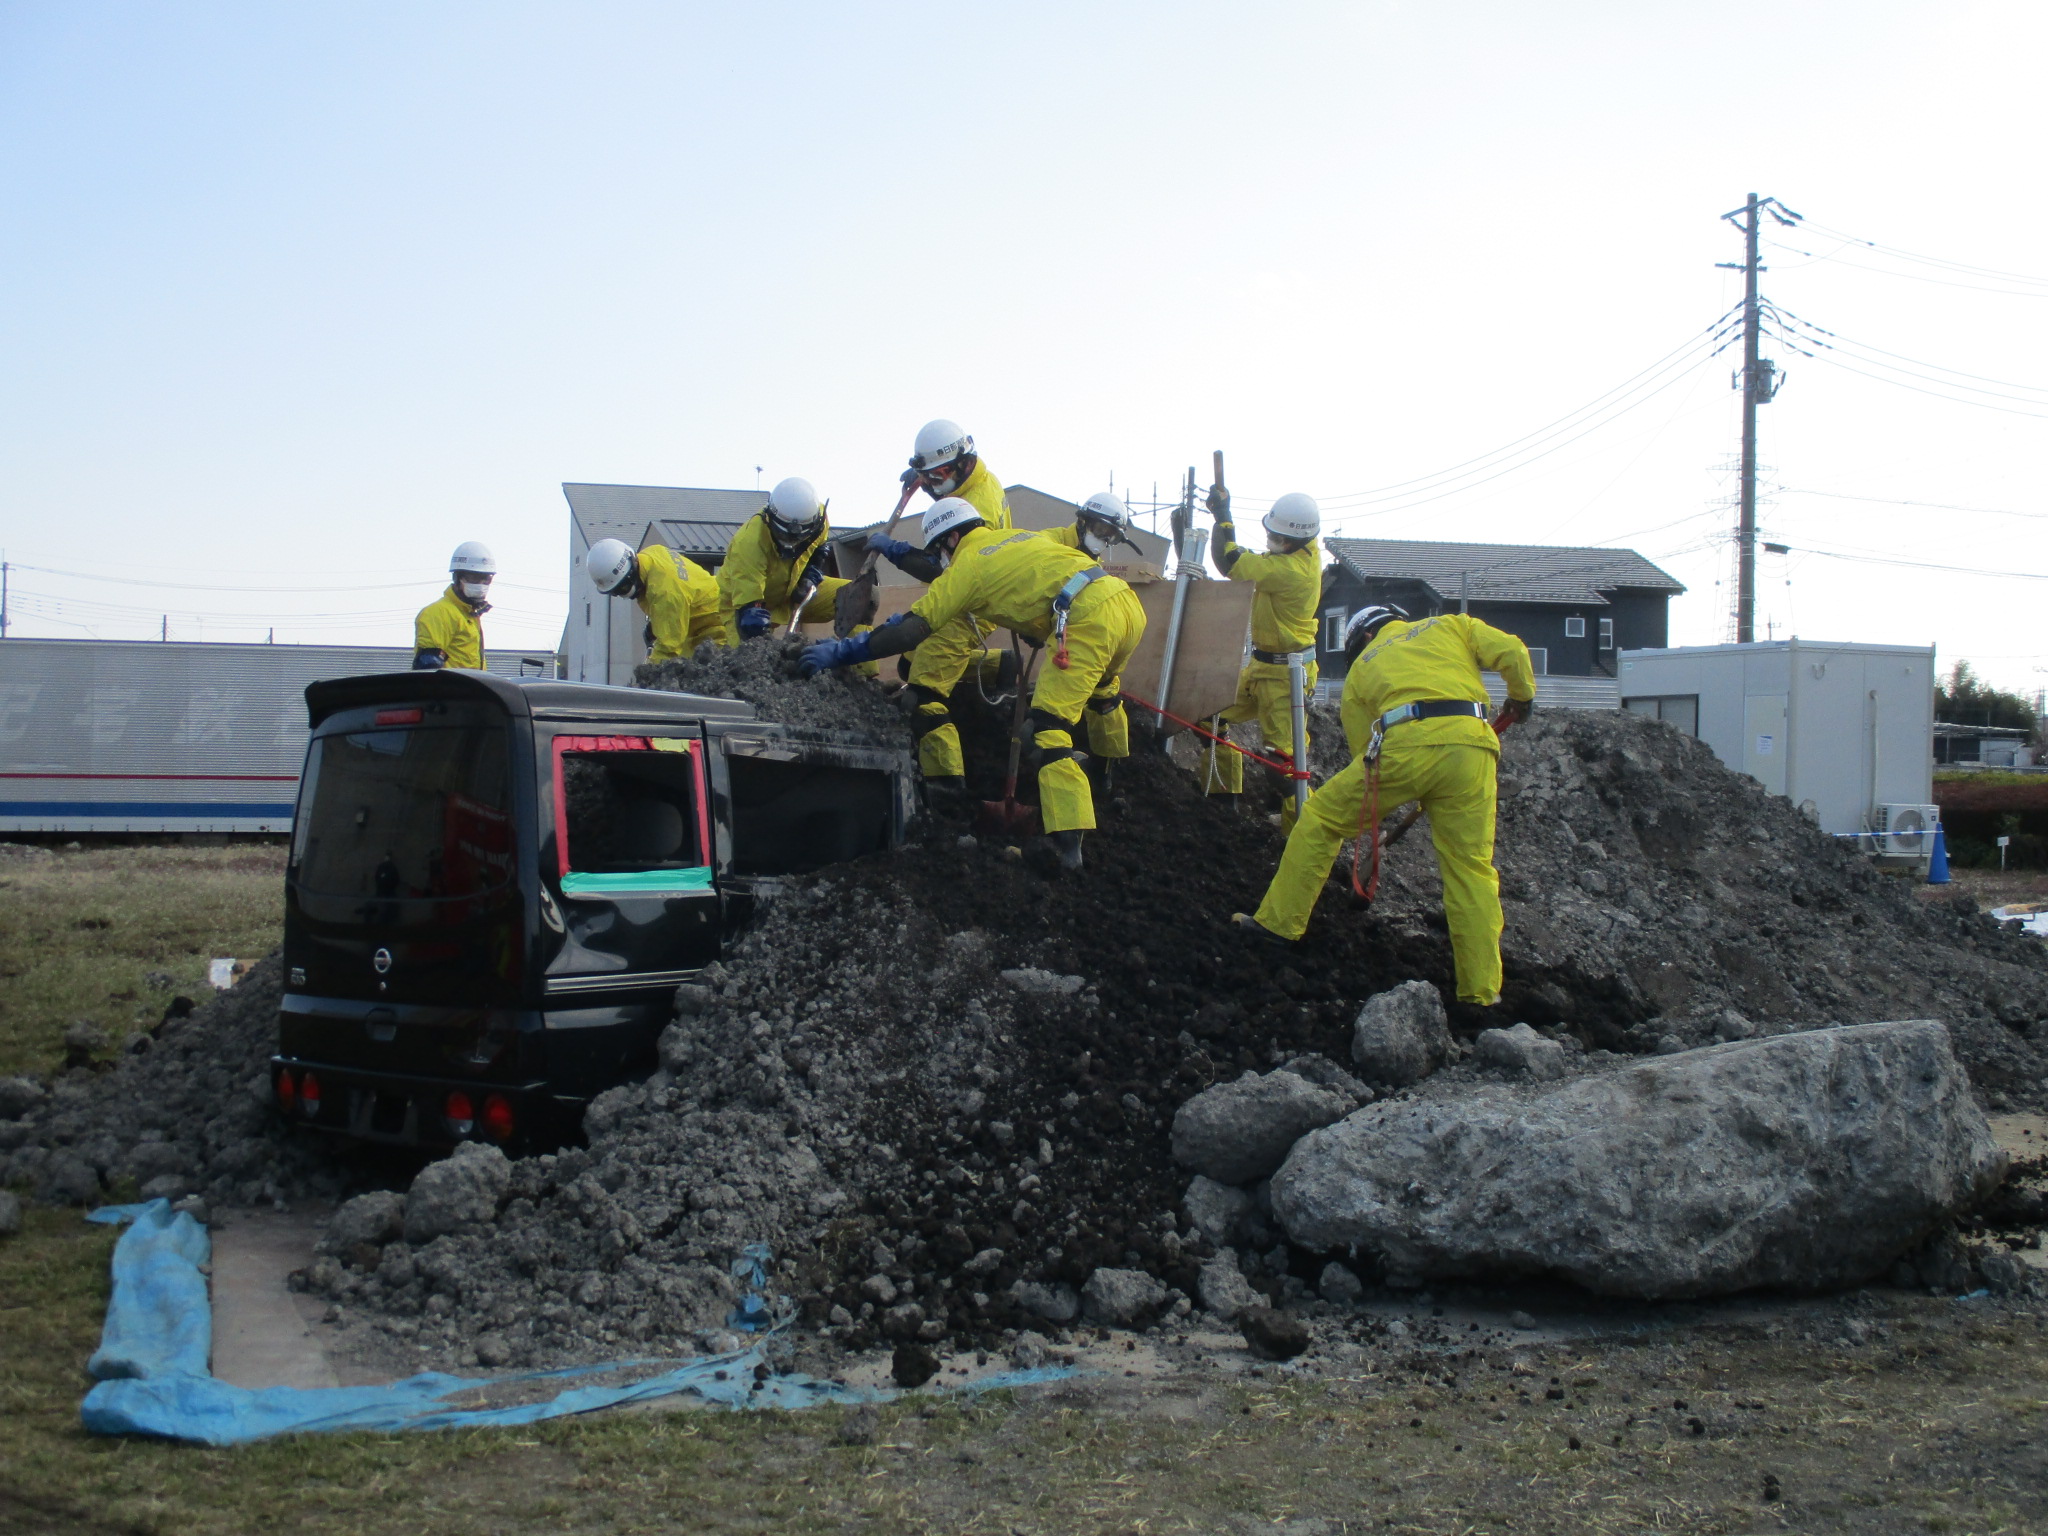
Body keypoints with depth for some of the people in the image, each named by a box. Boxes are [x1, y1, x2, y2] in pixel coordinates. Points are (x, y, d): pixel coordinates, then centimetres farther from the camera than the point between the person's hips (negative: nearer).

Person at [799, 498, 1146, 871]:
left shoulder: (967, 564, 8)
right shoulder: (1018, 535, 29)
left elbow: (911, 630, 4)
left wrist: (841, 651, 7)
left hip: (1086, 617, -8)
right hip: (1129, 602, 8)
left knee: (1047, 728, -9)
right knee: (1098, 691, 35)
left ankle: (1068, 843, -18)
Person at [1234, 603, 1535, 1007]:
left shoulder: (1361, 667, 28)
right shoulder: (1451, 626, 29)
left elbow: (1362, 749, 29)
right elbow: (1511, 652, 12)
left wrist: (1368, 826, 37)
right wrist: (1522, 695, 33)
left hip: (1404, 745, -1)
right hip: (1470, 747, 2)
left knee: (1321, 818, 18)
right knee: (1470, 865, 8)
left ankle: (1278, 922, 20)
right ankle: (1483, 991, 9)